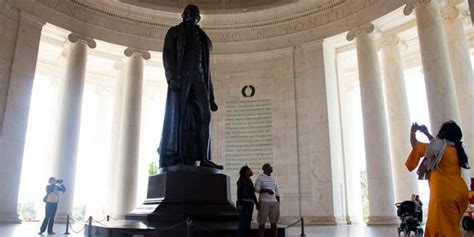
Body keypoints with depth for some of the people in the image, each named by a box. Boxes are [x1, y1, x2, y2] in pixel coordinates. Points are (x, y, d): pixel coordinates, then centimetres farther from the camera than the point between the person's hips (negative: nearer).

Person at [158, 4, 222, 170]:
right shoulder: (175, 32, 15)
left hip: (198, 78, 4)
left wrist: (210, 96, 13)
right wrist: (172, 76, -19)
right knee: (177, 116, -9)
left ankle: (204, 158, -14)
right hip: (181, 76, -4)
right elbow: (168, 54, 0)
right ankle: (172, 160, -9)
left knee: (204, 115, -11)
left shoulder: (202, 37, 27)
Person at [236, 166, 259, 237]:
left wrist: (257, 204, 16)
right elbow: (239, 192, -14)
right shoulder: (241, 180, -9)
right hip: (243, 204, -8)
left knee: (247, 223, 7)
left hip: (249, 204, 9)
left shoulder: (249, 181, 16)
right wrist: (240, 204, -22)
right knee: (243, 223, -10)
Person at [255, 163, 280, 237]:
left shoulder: (274, 179, 12)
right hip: (264, 203, -5)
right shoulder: (260, 178, -4)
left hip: (273, 203, 5)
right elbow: (256, 189, -11)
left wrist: (278, 204, 9)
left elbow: (277, 192, 14)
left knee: (274, 222, 5)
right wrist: (267, 190, -24)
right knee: (262, 222, -2)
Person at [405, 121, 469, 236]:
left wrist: (413, 132, 16)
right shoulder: (456, 149, 12)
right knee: (452, 226, 17)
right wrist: (426, 133, 36)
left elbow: (415, 145, 0)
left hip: (444, 193, -8)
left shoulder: (439, 147, -9)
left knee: (445, 227, -2)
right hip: (460, 191, 8)